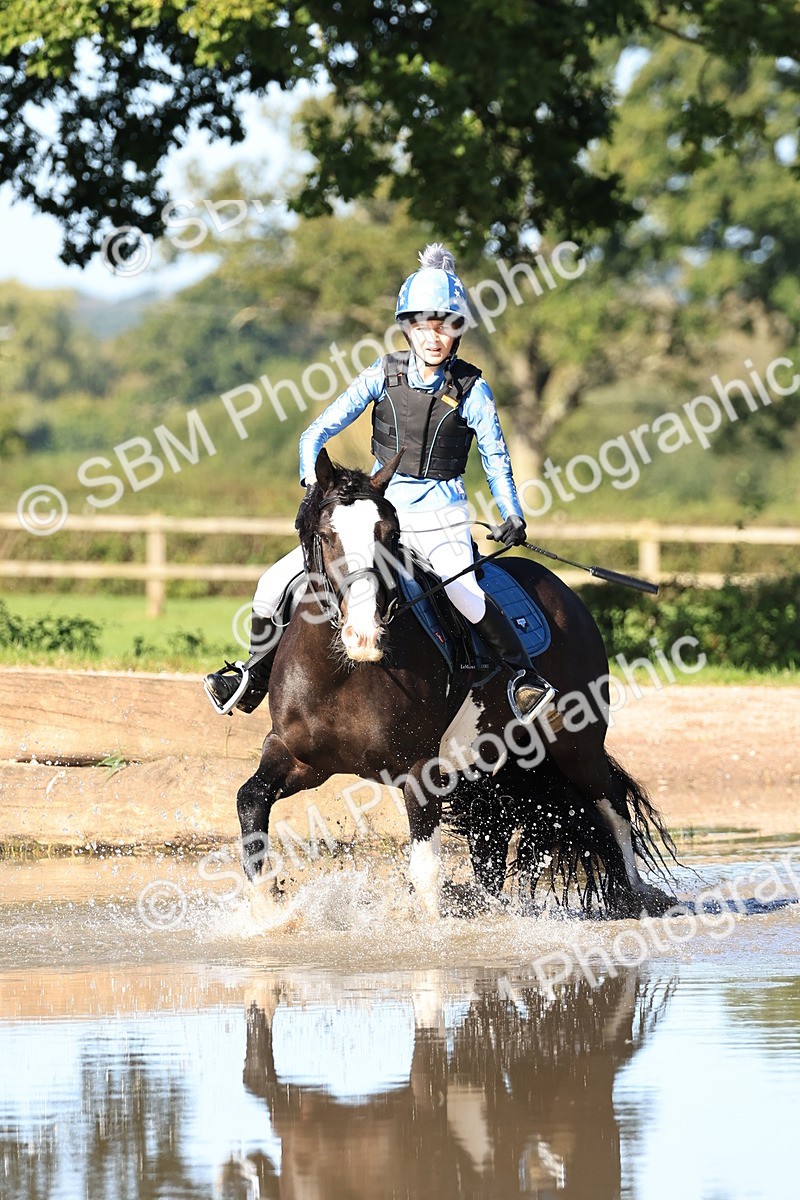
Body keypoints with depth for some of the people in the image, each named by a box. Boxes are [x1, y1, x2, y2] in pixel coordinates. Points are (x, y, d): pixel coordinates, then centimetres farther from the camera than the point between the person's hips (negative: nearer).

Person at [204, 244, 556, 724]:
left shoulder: (471, 388, -6)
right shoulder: (384, 375, -2)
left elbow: (495, 455, 4)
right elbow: (320, 430, -1)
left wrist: (512, 513, -9)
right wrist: (312, 480, -18)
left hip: (440, 516, -3)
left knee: (465, 595, -35)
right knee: (277, 584, -7)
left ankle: (525, 674, -13)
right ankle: (257, 675, 17)